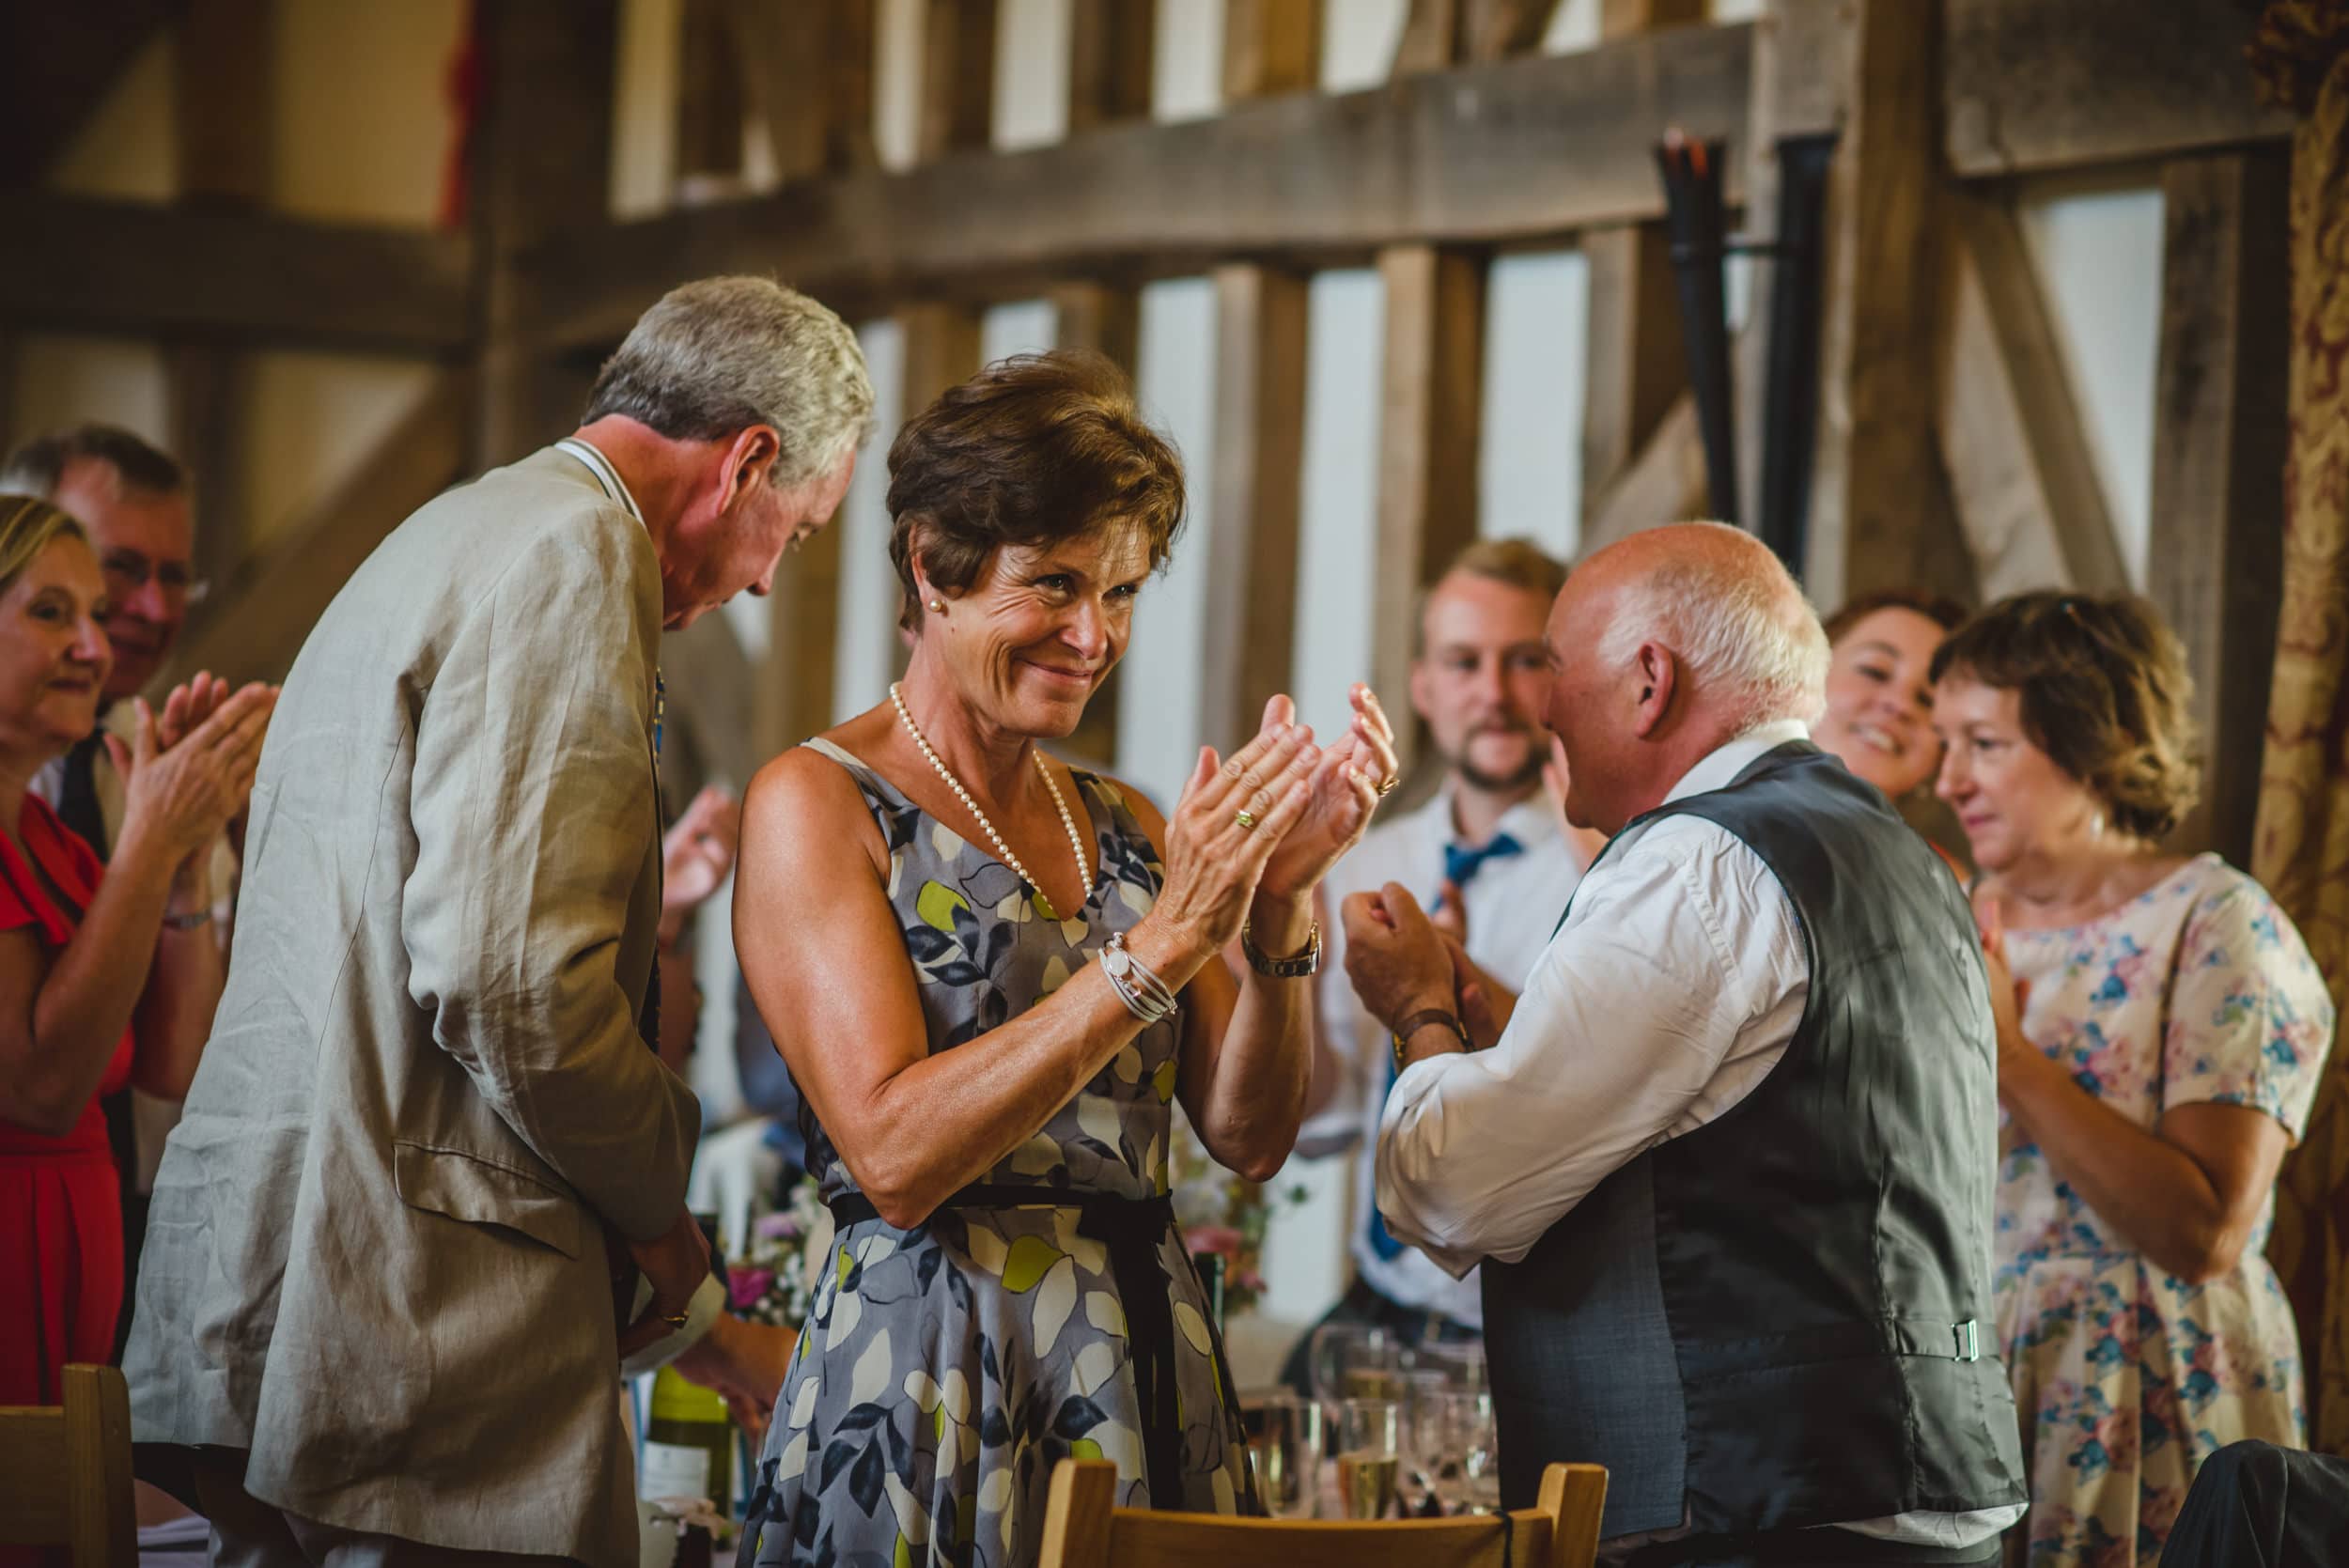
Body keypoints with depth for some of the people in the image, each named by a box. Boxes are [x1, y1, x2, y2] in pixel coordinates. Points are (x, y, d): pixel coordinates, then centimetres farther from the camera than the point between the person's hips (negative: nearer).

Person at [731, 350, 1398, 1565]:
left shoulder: (1125, 826, 11)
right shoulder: (816, 803, -6)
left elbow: (1249, 1135, 4)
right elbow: (893, 1155, -18)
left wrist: (1282, 901, -11)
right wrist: (1163, 942, -21)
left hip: (1151, 1372, 5)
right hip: (931, 1399, -5)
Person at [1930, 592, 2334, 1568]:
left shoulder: (2216, 927, -11)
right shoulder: (1972, 919, 8)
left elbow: (2207, 1233, -21)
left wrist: (2011, 1056, -21)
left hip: (2143, 1407, -5)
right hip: (1969, 1390, 6)